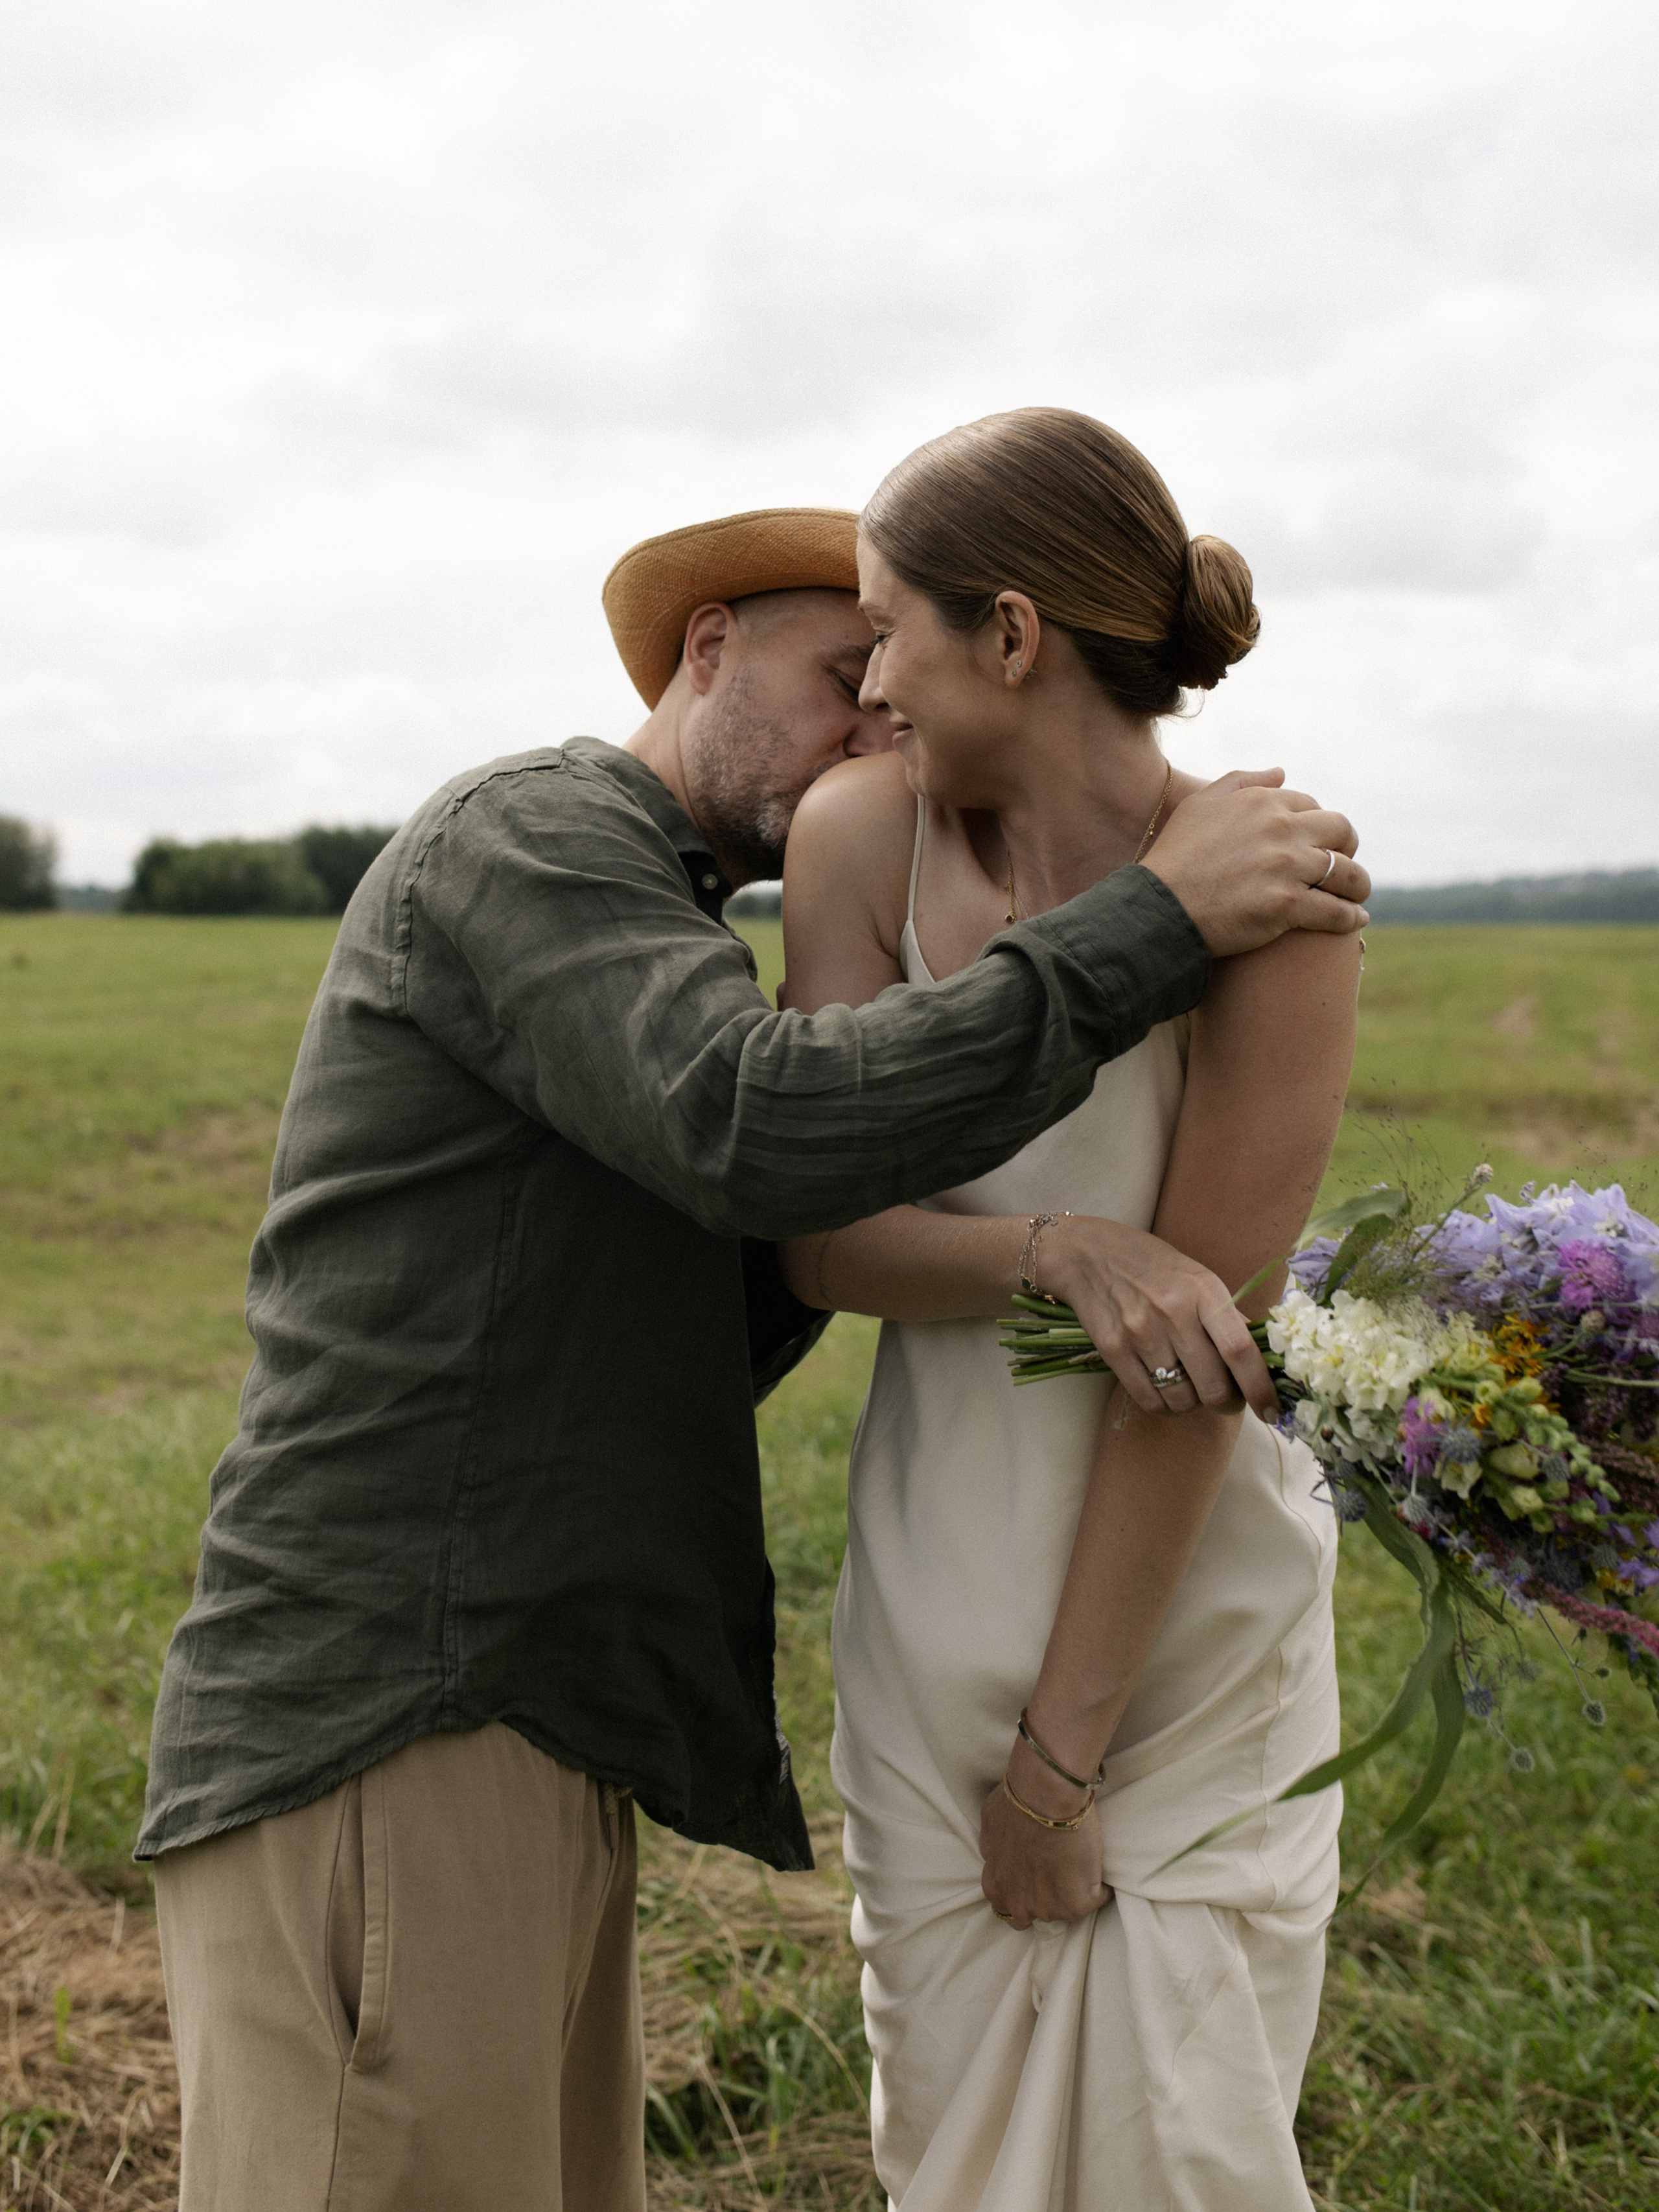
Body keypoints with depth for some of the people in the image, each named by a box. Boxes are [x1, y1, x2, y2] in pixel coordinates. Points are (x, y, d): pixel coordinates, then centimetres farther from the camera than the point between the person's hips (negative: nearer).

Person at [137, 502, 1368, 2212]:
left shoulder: (648, 959, 24)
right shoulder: (530, 830, -6)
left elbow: (684, 1381, 16)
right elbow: (762, 1130, -26)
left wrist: (865, 1146, 4)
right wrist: (1163, 920, -19)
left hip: (519, 1737, 10)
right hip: (383, 1737, -10)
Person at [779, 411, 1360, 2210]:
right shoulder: (861, 832, -9)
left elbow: (1196, 1346, -18)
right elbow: (817, 1236, -9)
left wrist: (1066, 1750, -13)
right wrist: (1048, 1248, -29)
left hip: (1193, 1629, -2)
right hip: (940, 1609, 3)